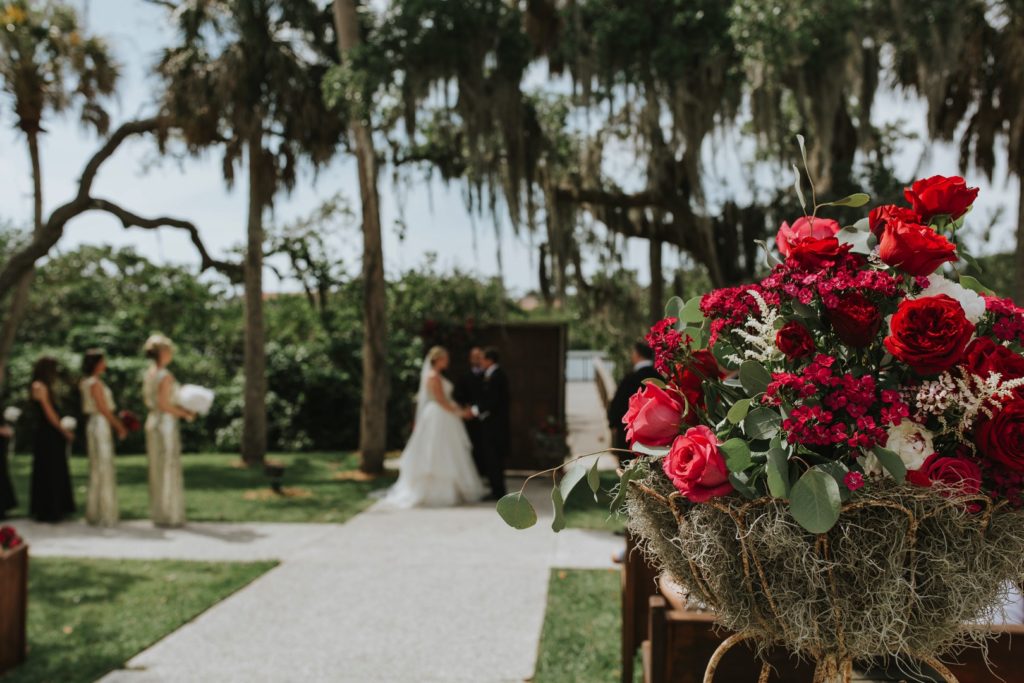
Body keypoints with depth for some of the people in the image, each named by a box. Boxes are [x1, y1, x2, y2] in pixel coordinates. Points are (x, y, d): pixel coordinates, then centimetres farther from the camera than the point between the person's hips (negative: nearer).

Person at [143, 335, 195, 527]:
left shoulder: (149, 374, 9)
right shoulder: (165, 376, -17)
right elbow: (164, 405, -21)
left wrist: (179, 407, 15)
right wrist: (184, 414, -9)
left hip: (152, 421, 8)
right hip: (166, 424, -8)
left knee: (157, 469, 13)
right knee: (169, 469, -2)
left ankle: (158, 513, 19)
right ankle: (169, 516, 3)